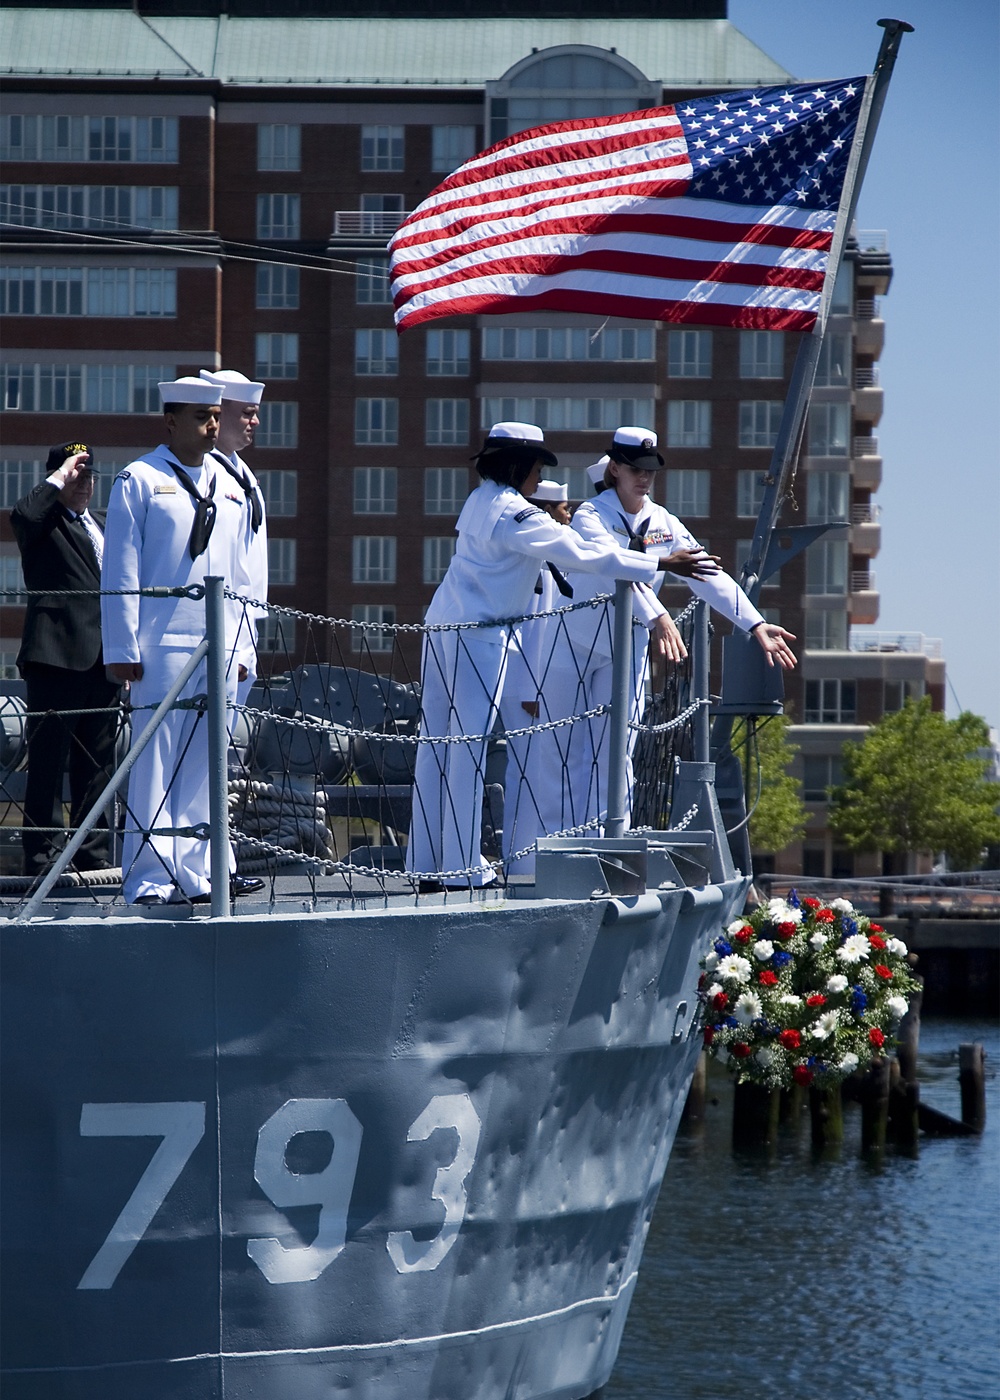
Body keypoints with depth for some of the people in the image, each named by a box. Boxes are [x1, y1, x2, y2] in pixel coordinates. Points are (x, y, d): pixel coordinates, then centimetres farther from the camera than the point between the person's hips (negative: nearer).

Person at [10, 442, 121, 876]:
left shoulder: (104, 524, 23)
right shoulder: (44, 522, -1)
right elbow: (23, 515, -26)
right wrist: (59, 478, -13)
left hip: (103, 660, 7)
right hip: (58, 657, -7)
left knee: (97, 763, 10)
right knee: (48, 760, -6)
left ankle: (95, 854, 15)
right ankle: (42, 856, -5)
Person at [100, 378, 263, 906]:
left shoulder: (229, 488, 17)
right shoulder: (140, 481, 0)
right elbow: (120, 569, -3)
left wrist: (240, 645, 15)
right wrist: (123, 647, -9)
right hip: (162, 645, -6)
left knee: (203, 764, 6)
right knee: (155, 763, -6)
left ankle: (194, 873, 11)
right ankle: (149, 878, -3)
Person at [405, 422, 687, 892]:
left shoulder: (481, 501, 14)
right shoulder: (513, 514, -14)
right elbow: (579, 553, -17)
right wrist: (657, 566, -14)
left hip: (443, 626, 9)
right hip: (479, 636, -9)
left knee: (435, 744, 8)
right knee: (469, 747, -6)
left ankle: (425, 863, 11)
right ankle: (462, 867, -4)